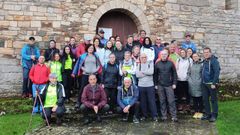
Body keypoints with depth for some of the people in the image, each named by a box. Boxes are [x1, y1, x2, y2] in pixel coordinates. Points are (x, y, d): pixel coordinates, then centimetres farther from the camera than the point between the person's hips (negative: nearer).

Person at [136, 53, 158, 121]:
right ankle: (144, 115, 21)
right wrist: (147, 73, -9)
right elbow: (137, 75, -6)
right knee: (143, 101, 9)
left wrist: (142, 72, -6)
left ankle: (154, 116, 8)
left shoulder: (150, 63, 3)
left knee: (152, 101, 1)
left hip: (150, 85, -2)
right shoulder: (138, 65, 7)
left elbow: (151, 72, -14)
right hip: (141, 85, 2)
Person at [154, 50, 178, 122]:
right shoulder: (157, 64, 6)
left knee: (171, 101, -3)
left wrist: (174, 83, -3)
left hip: (169, 85, -1)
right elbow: (155, 75, 8)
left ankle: (174, 116, 3)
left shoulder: (171, 63, 3)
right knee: (162, 101, 7)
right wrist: (155, 84, 4)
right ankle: (164, 115, 16)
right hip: (160, 85, 2)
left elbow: (174, 74, 4)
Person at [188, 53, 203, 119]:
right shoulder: (191, 65, 10)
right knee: (194, 99, 8)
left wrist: (202, 81, -9)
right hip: (192, 85, 4)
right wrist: (189, 79, 7)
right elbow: (189, 73, 18)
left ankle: (200, 112, 13)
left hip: (199, 84, -3)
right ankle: (196, 112, 18)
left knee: (200, 99, 2)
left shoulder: (201, 64, -3)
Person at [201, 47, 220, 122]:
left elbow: (217, 72, -18)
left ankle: (214, 115, 13)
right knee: (205, 99, 11)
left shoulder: (214, 61, -12)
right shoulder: (204, 61, 12)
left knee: (213, 100, 3)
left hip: (212, 84, -8)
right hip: (204, 84, 8)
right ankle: (207, 114, 23)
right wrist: (203, 81, 12)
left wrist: (214, 83, -21)